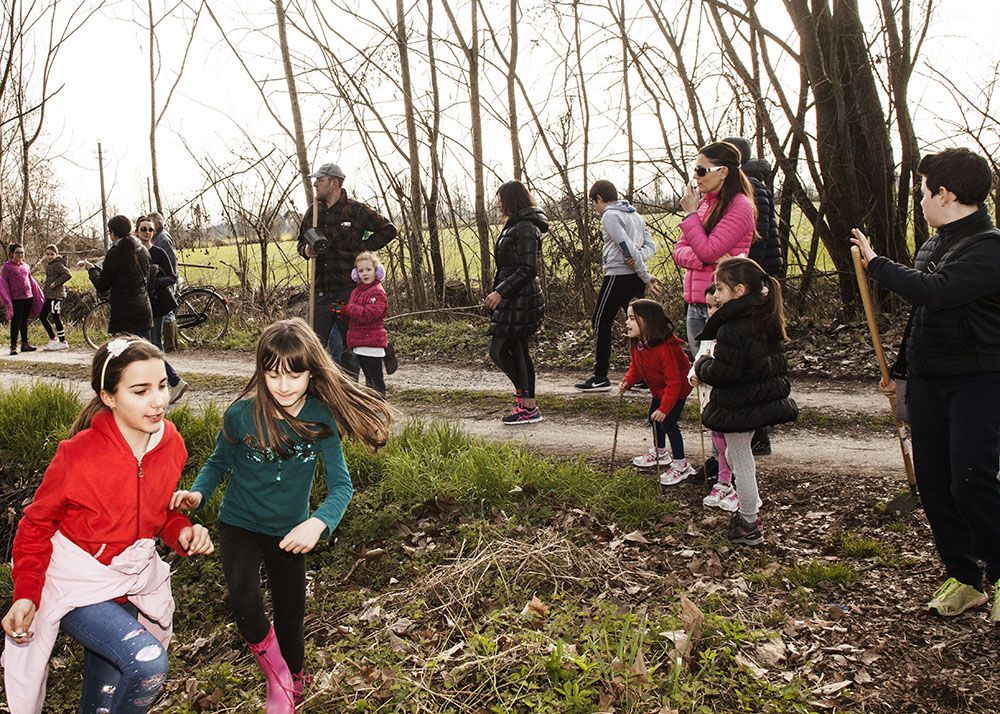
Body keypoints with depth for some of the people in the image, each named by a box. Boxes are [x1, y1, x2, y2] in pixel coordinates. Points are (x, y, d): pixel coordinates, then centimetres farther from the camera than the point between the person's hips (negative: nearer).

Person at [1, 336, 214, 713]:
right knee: (148, 664, -25)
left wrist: (182, 531, -11)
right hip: (78, 587, -5)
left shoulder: (171, 444, -9)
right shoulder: (78, 456, -24)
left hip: (132, 583, 6)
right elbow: (36, 526, -9)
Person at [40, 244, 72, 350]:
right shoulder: (48, 264, 15)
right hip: (49, 295, 10)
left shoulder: (57, 265, -13)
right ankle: (53, 339, 20)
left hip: (56, 295, -10)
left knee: (56, 318, -6)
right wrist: (44, 288, 14)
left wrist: (56, 283, -21)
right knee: (42, 316, 11)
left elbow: (68, 274, -25)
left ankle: (63, 342, 3)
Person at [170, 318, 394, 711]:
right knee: (246, 606, -26)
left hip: (289, 532, 1)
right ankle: (277, 678, 5)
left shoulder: (320, 418, -18)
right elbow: (219, 462, 0)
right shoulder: (242, 414, -19)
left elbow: (340, 484, -21)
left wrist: (317, 523, -39)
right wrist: (197, 493, -20)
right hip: (239, 525, -1)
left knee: (290, 618, 17)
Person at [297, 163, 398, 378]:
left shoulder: (355, 210, -4)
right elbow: (301, 241, 26)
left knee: (349, 345, 5)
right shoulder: (313, 213, 12)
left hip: (349, 289, -4)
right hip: (321, 289, 4)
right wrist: (306, 250, 2)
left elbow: (388, 231, 0)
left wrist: (361, 248, -4)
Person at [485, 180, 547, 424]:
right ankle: (528, 405, 18)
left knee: (498, 350, -7)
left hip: (520, 301, -10)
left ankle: (528, 407, 0)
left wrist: (500, 292, -22)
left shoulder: (525, 229, -15)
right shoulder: (515, 226, 16)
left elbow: (527, 269, -21)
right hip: (514, 300, 10)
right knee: (519, 352, 12)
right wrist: (498, 292, 21)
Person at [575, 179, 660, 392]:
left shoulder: (609, 216, -8)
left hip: (618, 275, -8)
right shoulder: (634, 214, 19)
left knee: (600, 323, -1)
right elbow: (651, 245, 12)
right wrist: (639, 258, -8)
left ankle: (600, 377, 0)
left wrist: (646, 276, -15)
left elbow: (627, 247, -16)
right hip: (635, 277, 8)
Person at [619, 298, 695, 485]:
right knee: (654, 419, 18)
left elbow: (674, 382, -36)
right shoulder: (636, 345, -13)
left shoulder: (665, 349, -39)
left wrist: (664, 408, -36)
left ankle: (681, 464, 6)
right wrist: (628, 382, -12)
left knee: (668, 423, -11)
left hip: (677, 389, -9)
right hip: (659, 389, 9)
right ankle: (659, 452, 43)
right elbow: (636, 367, 6)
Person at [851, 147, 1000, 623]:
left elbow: (934, 292, -30)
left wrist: (875, 263, -17)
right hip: (927, 380, 8)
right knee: (933, 483, 8)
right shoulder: (932, 245, 13)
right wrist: (899, 369, 26)